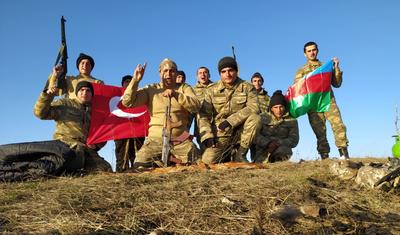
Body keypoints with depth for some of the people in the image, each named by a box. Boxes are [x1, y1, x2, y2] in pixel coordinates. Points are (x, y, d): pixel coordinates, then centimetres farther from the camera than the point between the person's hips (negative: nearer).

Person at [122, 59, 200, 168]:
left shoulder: (184, 88, 12)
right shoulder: (150, 89, 11)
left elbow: (196, 106, -5)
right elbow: (127, 102, 1)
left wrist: (176, 94, -16)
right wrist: (135, 80, -7)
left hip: (180, 139, 1)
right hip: (156, 138, 0)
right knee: (140, 166, -20)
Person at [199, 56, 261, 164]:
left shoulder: (247, 87, 0)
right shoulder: (212, 90, 3)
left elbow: (253, 108, -16)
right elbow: (204, 115, 0)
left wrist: (230, 121, -24)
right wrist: (207, 136, -15)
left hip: (241, 132, 0)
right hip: (221, 135, 1)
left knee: (255, 118, -29)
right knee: (208, 160, -20)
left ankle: (240, 154, -12)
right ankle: (228, 155, 15)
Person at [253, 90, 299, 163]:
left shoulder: (291, 121, 11)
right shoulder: (263, 118, 9)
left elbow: (294, 140, 1)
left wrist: (278, 144, -16)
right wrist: (268, 143, -20)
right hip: (263, 149, -1)